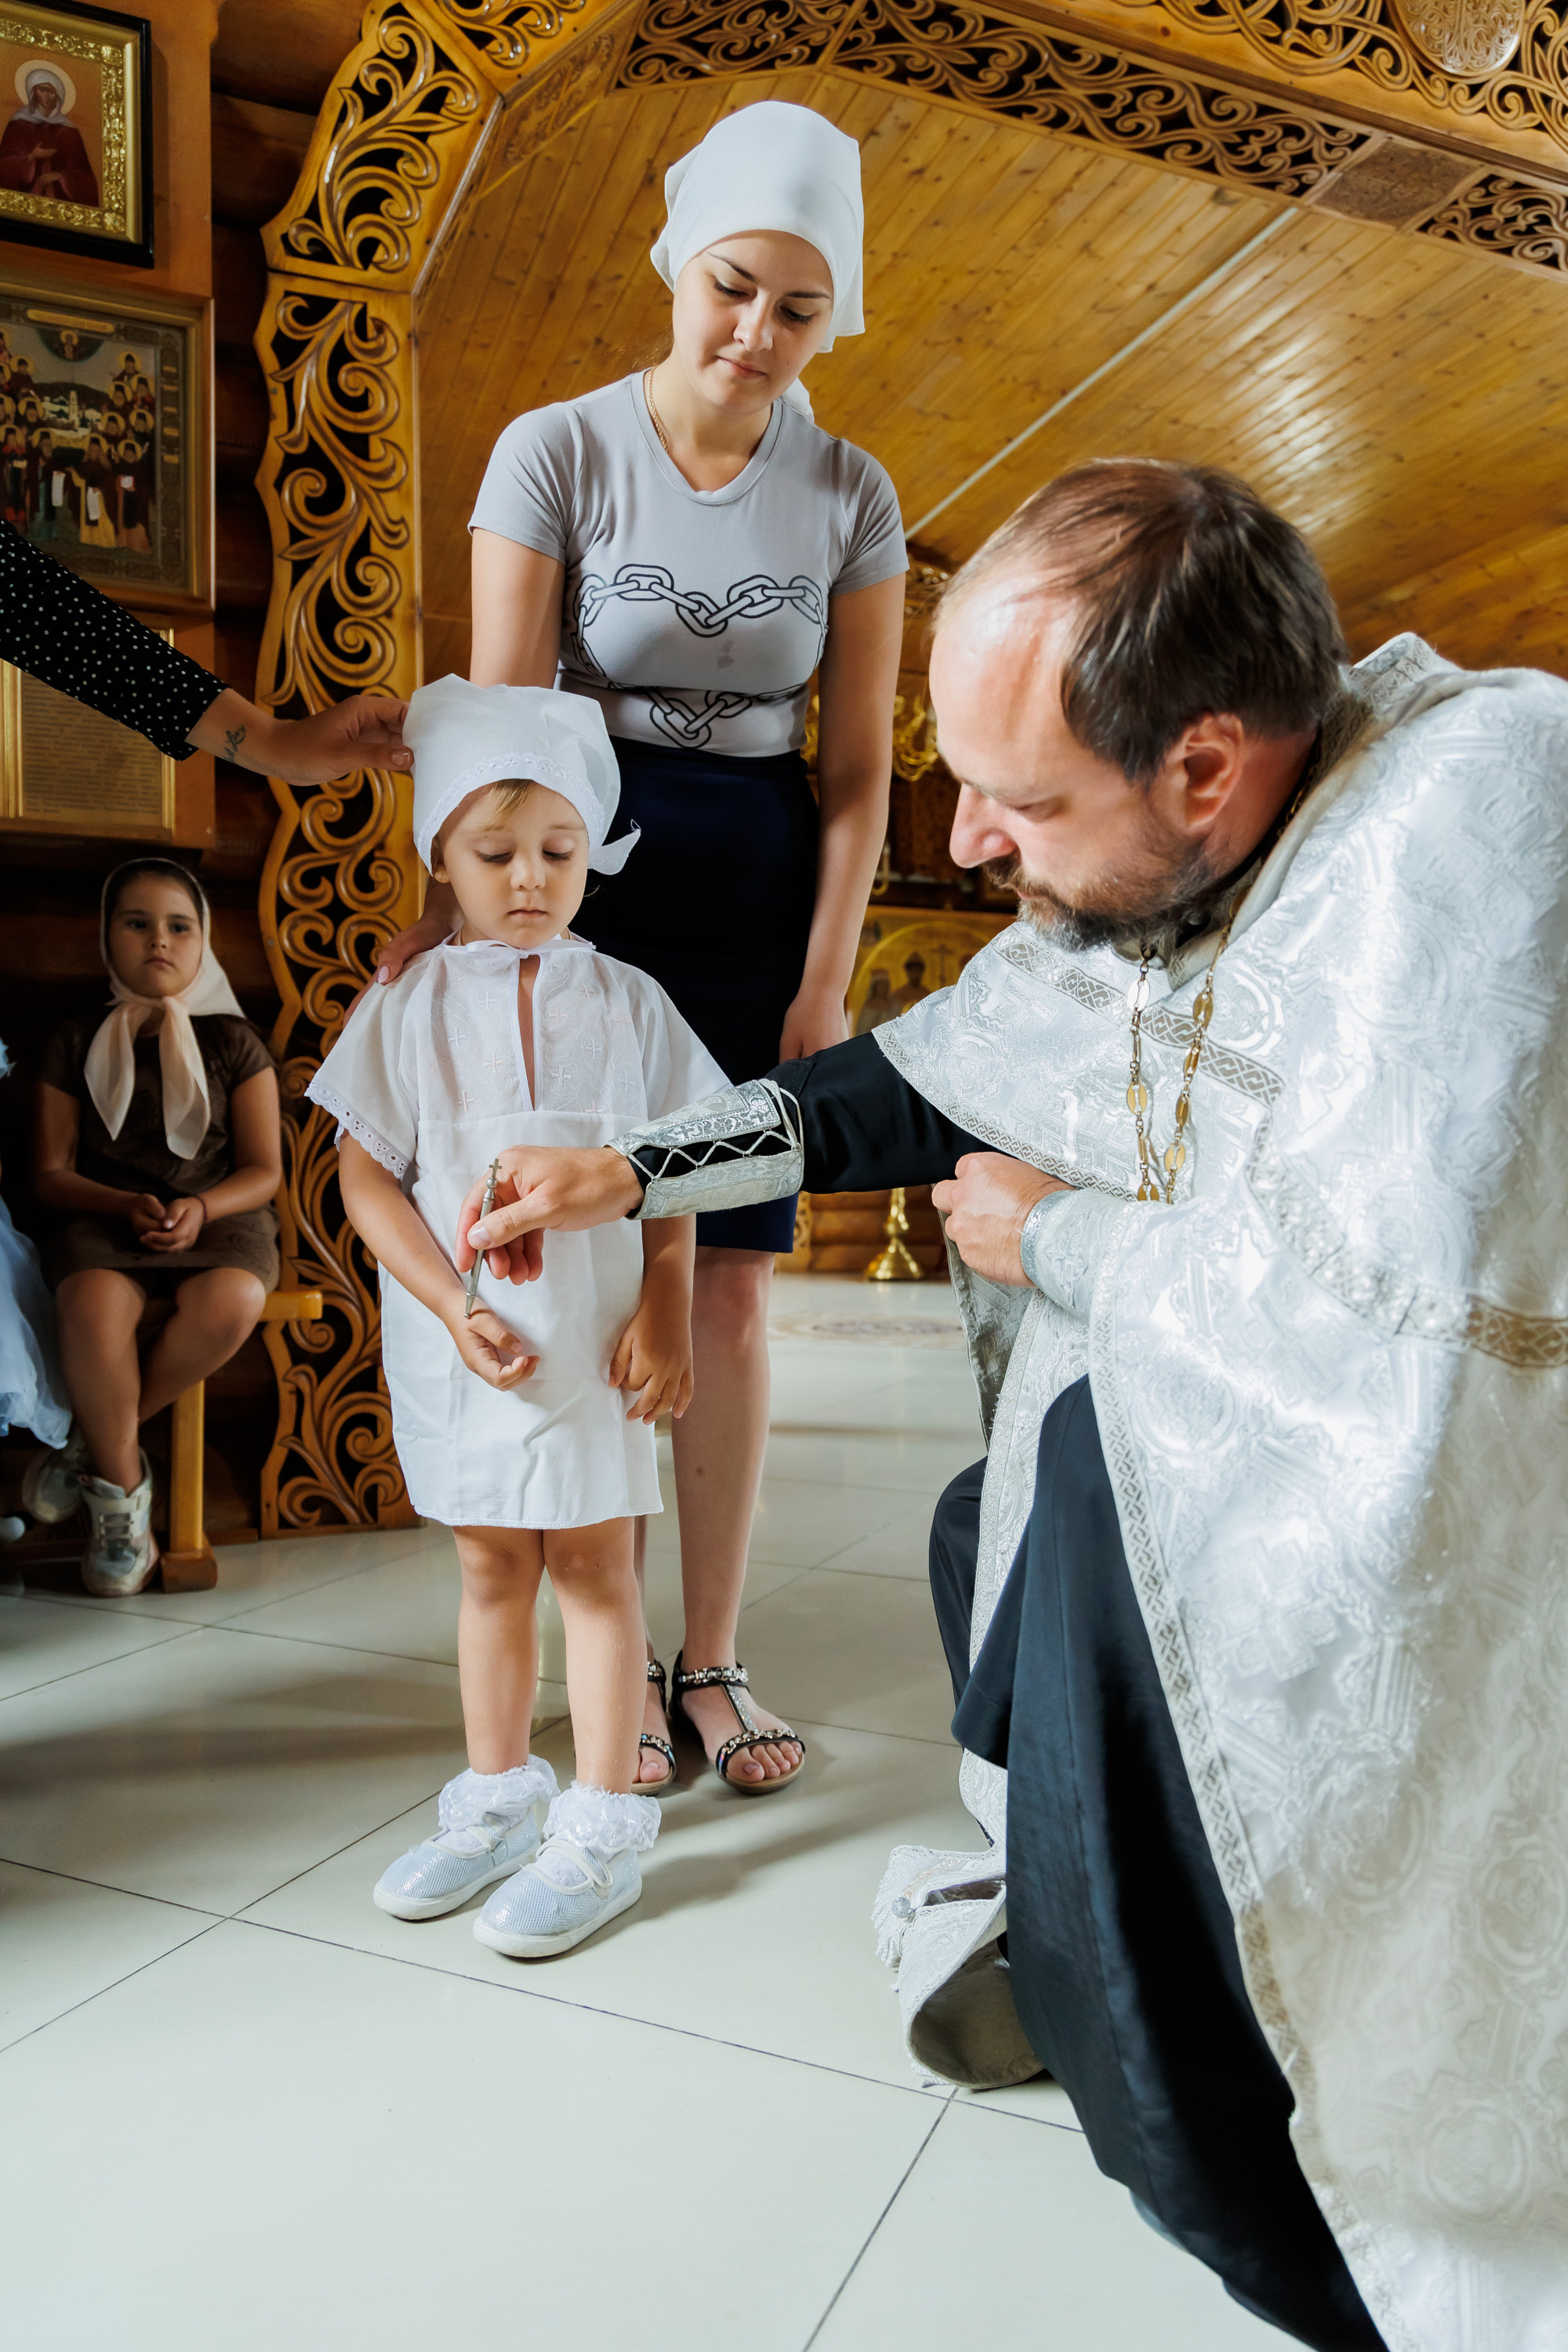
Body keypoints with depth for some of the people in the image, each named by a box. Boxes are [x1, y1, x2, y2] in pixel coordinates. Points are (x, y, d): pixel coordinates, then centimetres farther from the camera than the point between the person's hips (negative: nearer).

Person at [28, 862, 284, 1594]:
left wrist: (201, 1209, -16)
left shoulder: (233, 1042, 10)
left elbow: (263, 1169, 5)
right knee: (92, 1307, -36)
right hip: (105, 1216, 0)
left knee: (230, 1304, -36)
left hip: (219, 1214, 0)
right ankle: (121, 1485, -15)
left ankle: (93, 1441, -13)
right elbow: (51, 1172, 8)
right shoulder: (75, 1044, 12)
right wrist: (125, 1205, -13)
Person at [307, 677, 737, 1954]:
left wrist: (665, 1312, -7)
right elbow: (368, 1175, -2)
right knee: (491, 1566, 15)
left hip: (596, 1339, -1)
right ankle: (497, 1801, 32)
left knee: (595, 1564, 6)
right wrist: (454, 1304, -12)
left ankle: (602, 1829, 19)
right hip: (464, 1346, 2)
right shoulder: (409, 1006, 0)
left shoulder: (626, 1002, 0)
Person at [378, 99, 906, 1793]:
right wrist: (454, 922, -21)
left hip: (761, 898, 2)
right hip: (583, 876, -2)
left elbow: (858, 768, 3)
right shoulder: (557, 451, -4)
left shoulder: (849, 496, 3)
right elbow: (497, 727, -9)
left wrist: (824, 986, -4)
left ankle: (710, 1668, 17)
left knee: (730, 1295, 3)